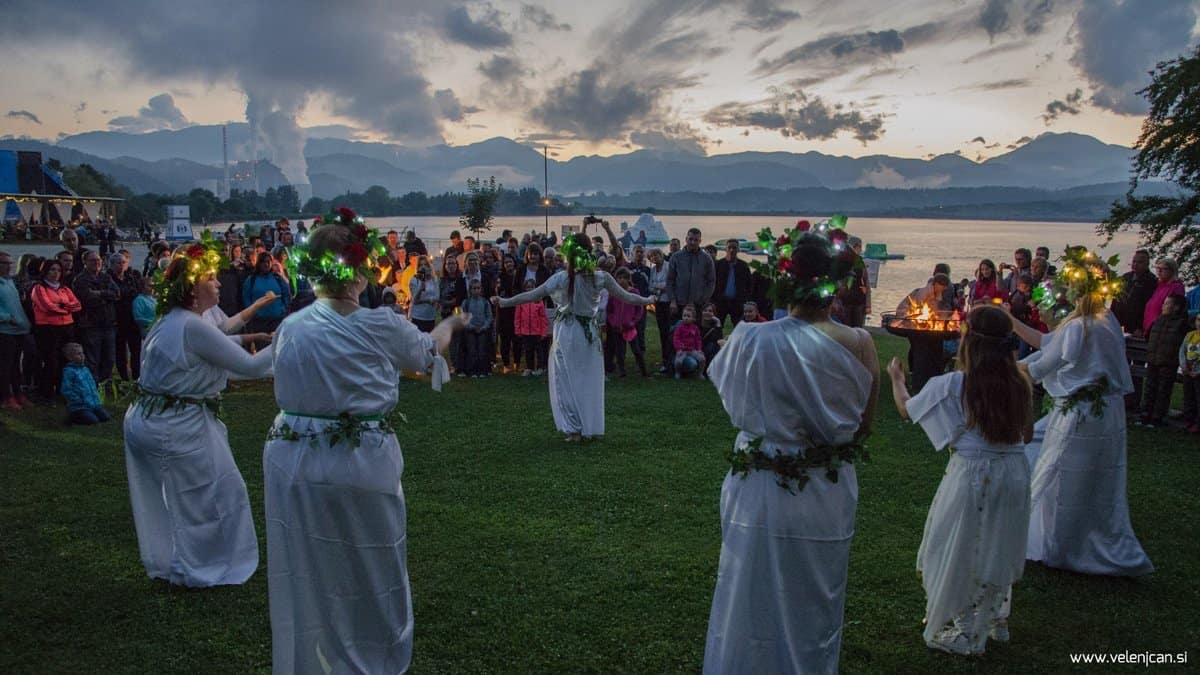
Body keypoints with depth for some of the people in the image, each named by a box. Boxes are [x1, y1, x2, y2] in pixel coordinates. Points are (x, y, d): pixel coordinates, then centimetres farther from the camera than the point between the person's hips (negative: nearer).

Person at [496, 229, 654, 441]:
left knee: (566, 382, 8)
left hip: (566, 334, -2)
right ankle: (590, 428, 18)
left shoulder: (561, 278, -12)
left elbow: (531, 296, -9)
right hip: (590, 333, 2)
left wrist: (504, 302, 2)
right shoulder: (600, 277, -6)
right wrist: (648, 300, 19)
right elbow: (626, 297, 1)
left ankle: (574, 430, 6)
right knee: (589, 382, 13)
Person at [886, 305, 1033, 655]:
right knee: (996, 551, 22)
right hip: (1014, 474, 5)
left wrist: (896, 379, 21)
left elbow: (906, 409, 2)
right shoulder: (1018, 384, -3)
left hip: (971, 476, -5)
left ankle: (960, 633, 21)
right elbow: (1026, 433, 9)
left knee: (960, 553, 11)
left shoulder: (952, 385, -14)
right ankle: (995, 622, 38)